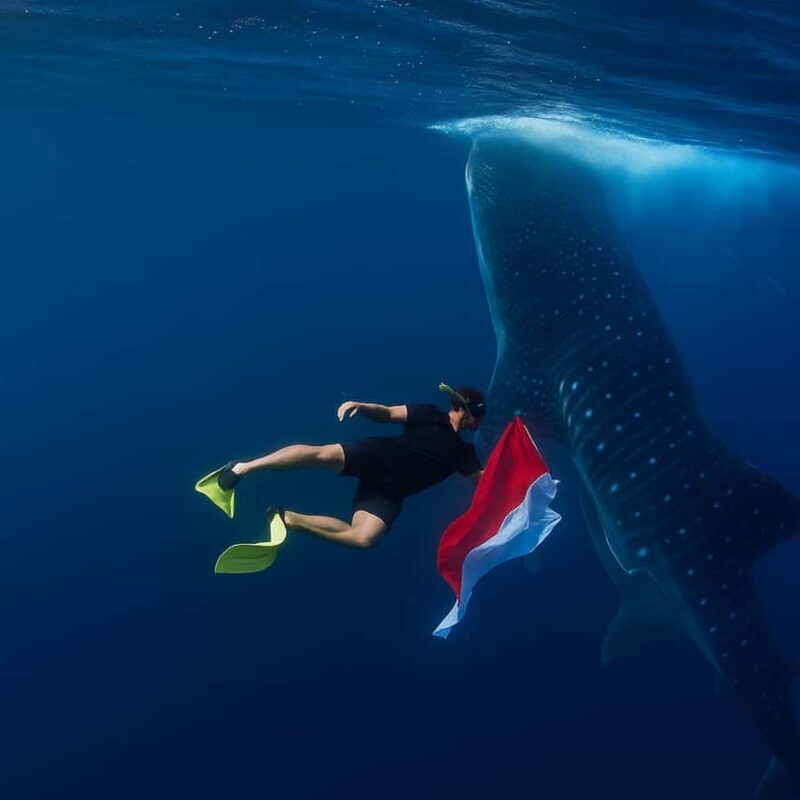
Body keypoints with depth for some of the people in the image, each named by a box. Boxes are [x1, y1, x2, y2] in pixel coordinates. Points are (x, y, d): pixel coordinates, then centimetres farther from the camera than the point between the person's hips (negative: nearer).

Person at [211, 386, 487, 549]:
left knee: (362, 538, -25)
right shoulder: (431, 415, 8)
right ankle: (242, 468, -18)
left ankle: (289, 518, -10)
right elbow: (388, 412, 2)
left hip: (387, 493, 3)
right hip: (379, 454, -3)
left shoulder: (462, 452, 20)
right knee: (322, 454, -31)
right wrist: (362, 407, -16)